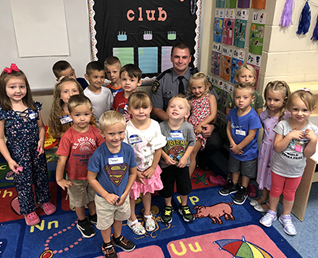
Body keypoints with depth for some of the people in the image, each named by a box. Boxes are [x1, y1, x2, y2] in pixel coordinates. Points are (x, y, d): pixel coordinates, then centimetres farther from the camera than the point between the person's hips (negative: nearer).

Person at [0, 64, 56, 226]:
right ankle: (28, 210, 33)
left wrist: (41, 141, -11)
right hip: (18, 154, -3)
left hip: (36, 150, 3)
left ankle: (44, 200, 44)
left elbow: (41, 127, 7)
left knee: (41, 176, 19)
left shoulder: (33, 107, -4)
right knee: (23, 182, 11)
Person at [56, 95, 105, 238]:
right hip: (75, 177, -2)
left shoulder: (95, 132, -16)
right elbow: (62, 159, -17)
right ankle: (82, 221, 46)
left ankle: (93, 216, 53)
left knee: (93, 196, 26)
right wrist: (59, 179, -11)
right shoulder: (68, 136, -23)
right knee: (78, 200, 21)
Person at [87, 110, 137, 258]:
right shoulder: (98, 154, -28)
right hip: (104, 198, -3)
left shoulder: (128, 150, -20)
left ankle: (117, 238, 59)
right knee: (105, 223, 22)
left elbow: (133, 173, -7)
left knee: (119, 218, 29)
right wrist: (107, 195, -19)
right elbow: (91, 178, -18)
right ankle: (107, 245, 51)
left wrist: (125, 193, -10)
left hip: (122, 196, 3)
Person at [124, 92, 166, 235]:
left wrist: (153, 168, -7)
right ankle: (132, 219, 40)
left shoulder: (155, 125, -13)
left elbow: (158, 149, -5)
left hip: (150, 168, 3)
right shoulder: (127, 129, -23)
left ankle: (147, 215, 49)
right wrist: (134, 171, -13)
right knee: (131, 195, 14)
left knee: (147, 192, 23)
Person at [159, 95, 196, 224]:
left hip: (182, 163, 1)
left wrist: (185, 157, -12)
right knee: (167, 186, 15)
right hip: (166, 163, -1)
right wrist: (164, 156, -17)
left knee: (184, 186, 17)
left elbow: (191, 143, -5)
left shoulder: (188, 127, -17)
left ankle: (184, 206, 44)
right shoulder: (162, 126, -19)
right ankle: (168, 207, 42)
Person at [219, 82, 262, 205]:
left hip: (248, 151, -5)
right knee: (234, 169, 26)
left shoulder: (252, 116, -27)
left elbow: (251, 136, -24)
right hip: (234, 149, 5)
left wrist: (238, 147, -17)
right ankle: (233, 185, 48)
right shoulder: (233, 112, -9)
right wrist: (232, 144, -12)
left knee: (246, 172, 16)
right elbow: (228, 128, -1)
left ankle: (243, 190, 38)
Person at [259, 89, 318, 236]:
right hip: (279, 167, -1)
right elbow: (277, 147, -21)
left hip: (296, 170, 1)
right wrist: (290, 136, -32)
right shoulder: (283, 125, -19)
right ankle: (272, 212, 41)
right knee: (275, 190, 18)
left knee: (289, 193, 20)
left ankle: (286, 217, 41)